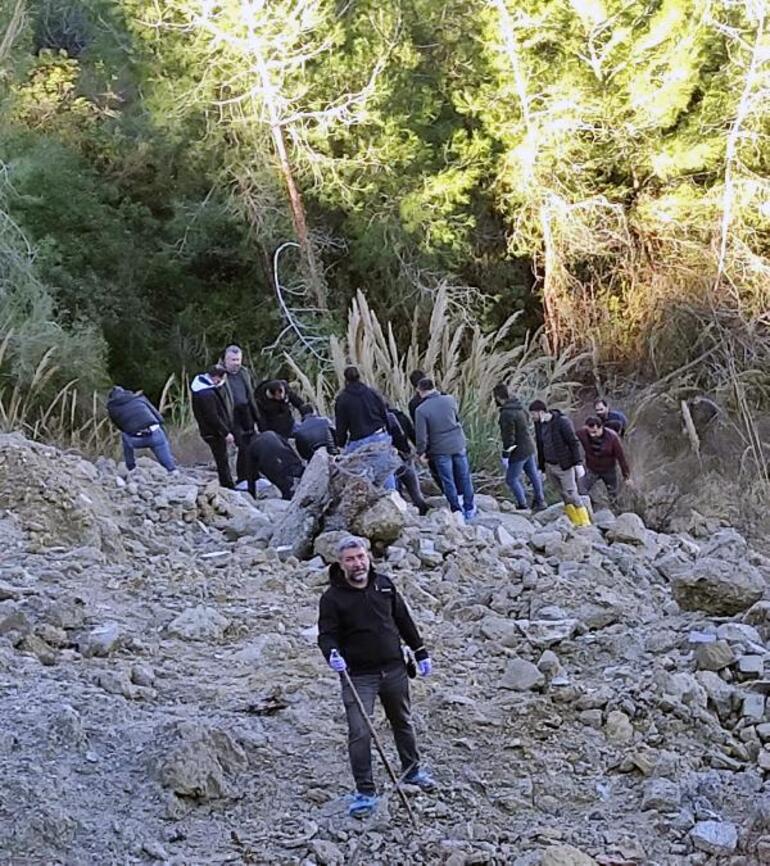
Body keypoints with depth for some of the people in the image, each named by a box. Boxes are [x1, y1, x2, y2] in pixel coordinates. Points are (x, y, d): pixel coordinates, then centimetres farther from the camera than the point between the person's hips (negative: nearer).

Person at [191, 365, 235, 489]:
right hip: (214, 433, -10)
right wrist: (226, 432, -18)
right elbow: (213, 418, -25)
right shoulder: (207, 395, -27)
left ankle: (229, 487, 25)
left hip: (212, 431, 10)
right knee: (222, 461, -2)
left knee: (222, 460, 17)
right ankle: (228, 487, 5)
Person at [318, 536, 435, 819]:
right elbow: (326, 635, -12)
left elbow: (403, 620, 12)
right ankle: (365, 792, -1)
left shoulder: (384, 584, 4)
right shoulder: (333, 598, -10)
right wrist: (332, 654, -34)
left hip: (394, 669, 4)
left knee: (403, 722, 20)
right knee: (359, 732, -10)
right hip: (358, 675, -4)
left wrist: (420, 652, 14)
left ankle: (412, 770, 40)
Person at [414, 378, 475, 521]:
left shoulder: (421, 410, -16)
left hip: (440, 450, -3)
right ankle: (469, 509, 24)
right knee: (464, 477, 15)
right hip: (458, 445, 3)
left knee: (448, 481, 9)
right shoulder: (450, 400, -6)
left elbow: (421, 435, -13)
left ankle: (457, 510, 13)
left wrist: (421, 452, 2)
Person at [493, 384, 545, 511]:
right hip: (529, 447, 9)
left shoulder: (507, 414, -26)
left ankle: (522, 506, 10)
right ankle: (540, 501, 32)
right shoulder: (519, 407, 3)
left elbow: (508, 437, -25)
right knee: (533, 474, 20)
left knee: (511, 479, 4)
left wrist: (505, 456, -18)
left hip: (518, 452, -9)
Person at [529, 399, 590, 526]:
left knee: (572, 494, -7)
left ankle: (585, 523, 1)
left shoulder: (562, 422, -15)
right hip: (549, 467, 6)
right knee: (564, 496, 9)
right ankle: (575, 522, 16)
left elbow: (574, 443, -14)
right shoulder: (539, 424, 5)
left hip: (564, 466, -6)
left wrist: (578, 464, -17)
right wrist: (541, 466, 15)